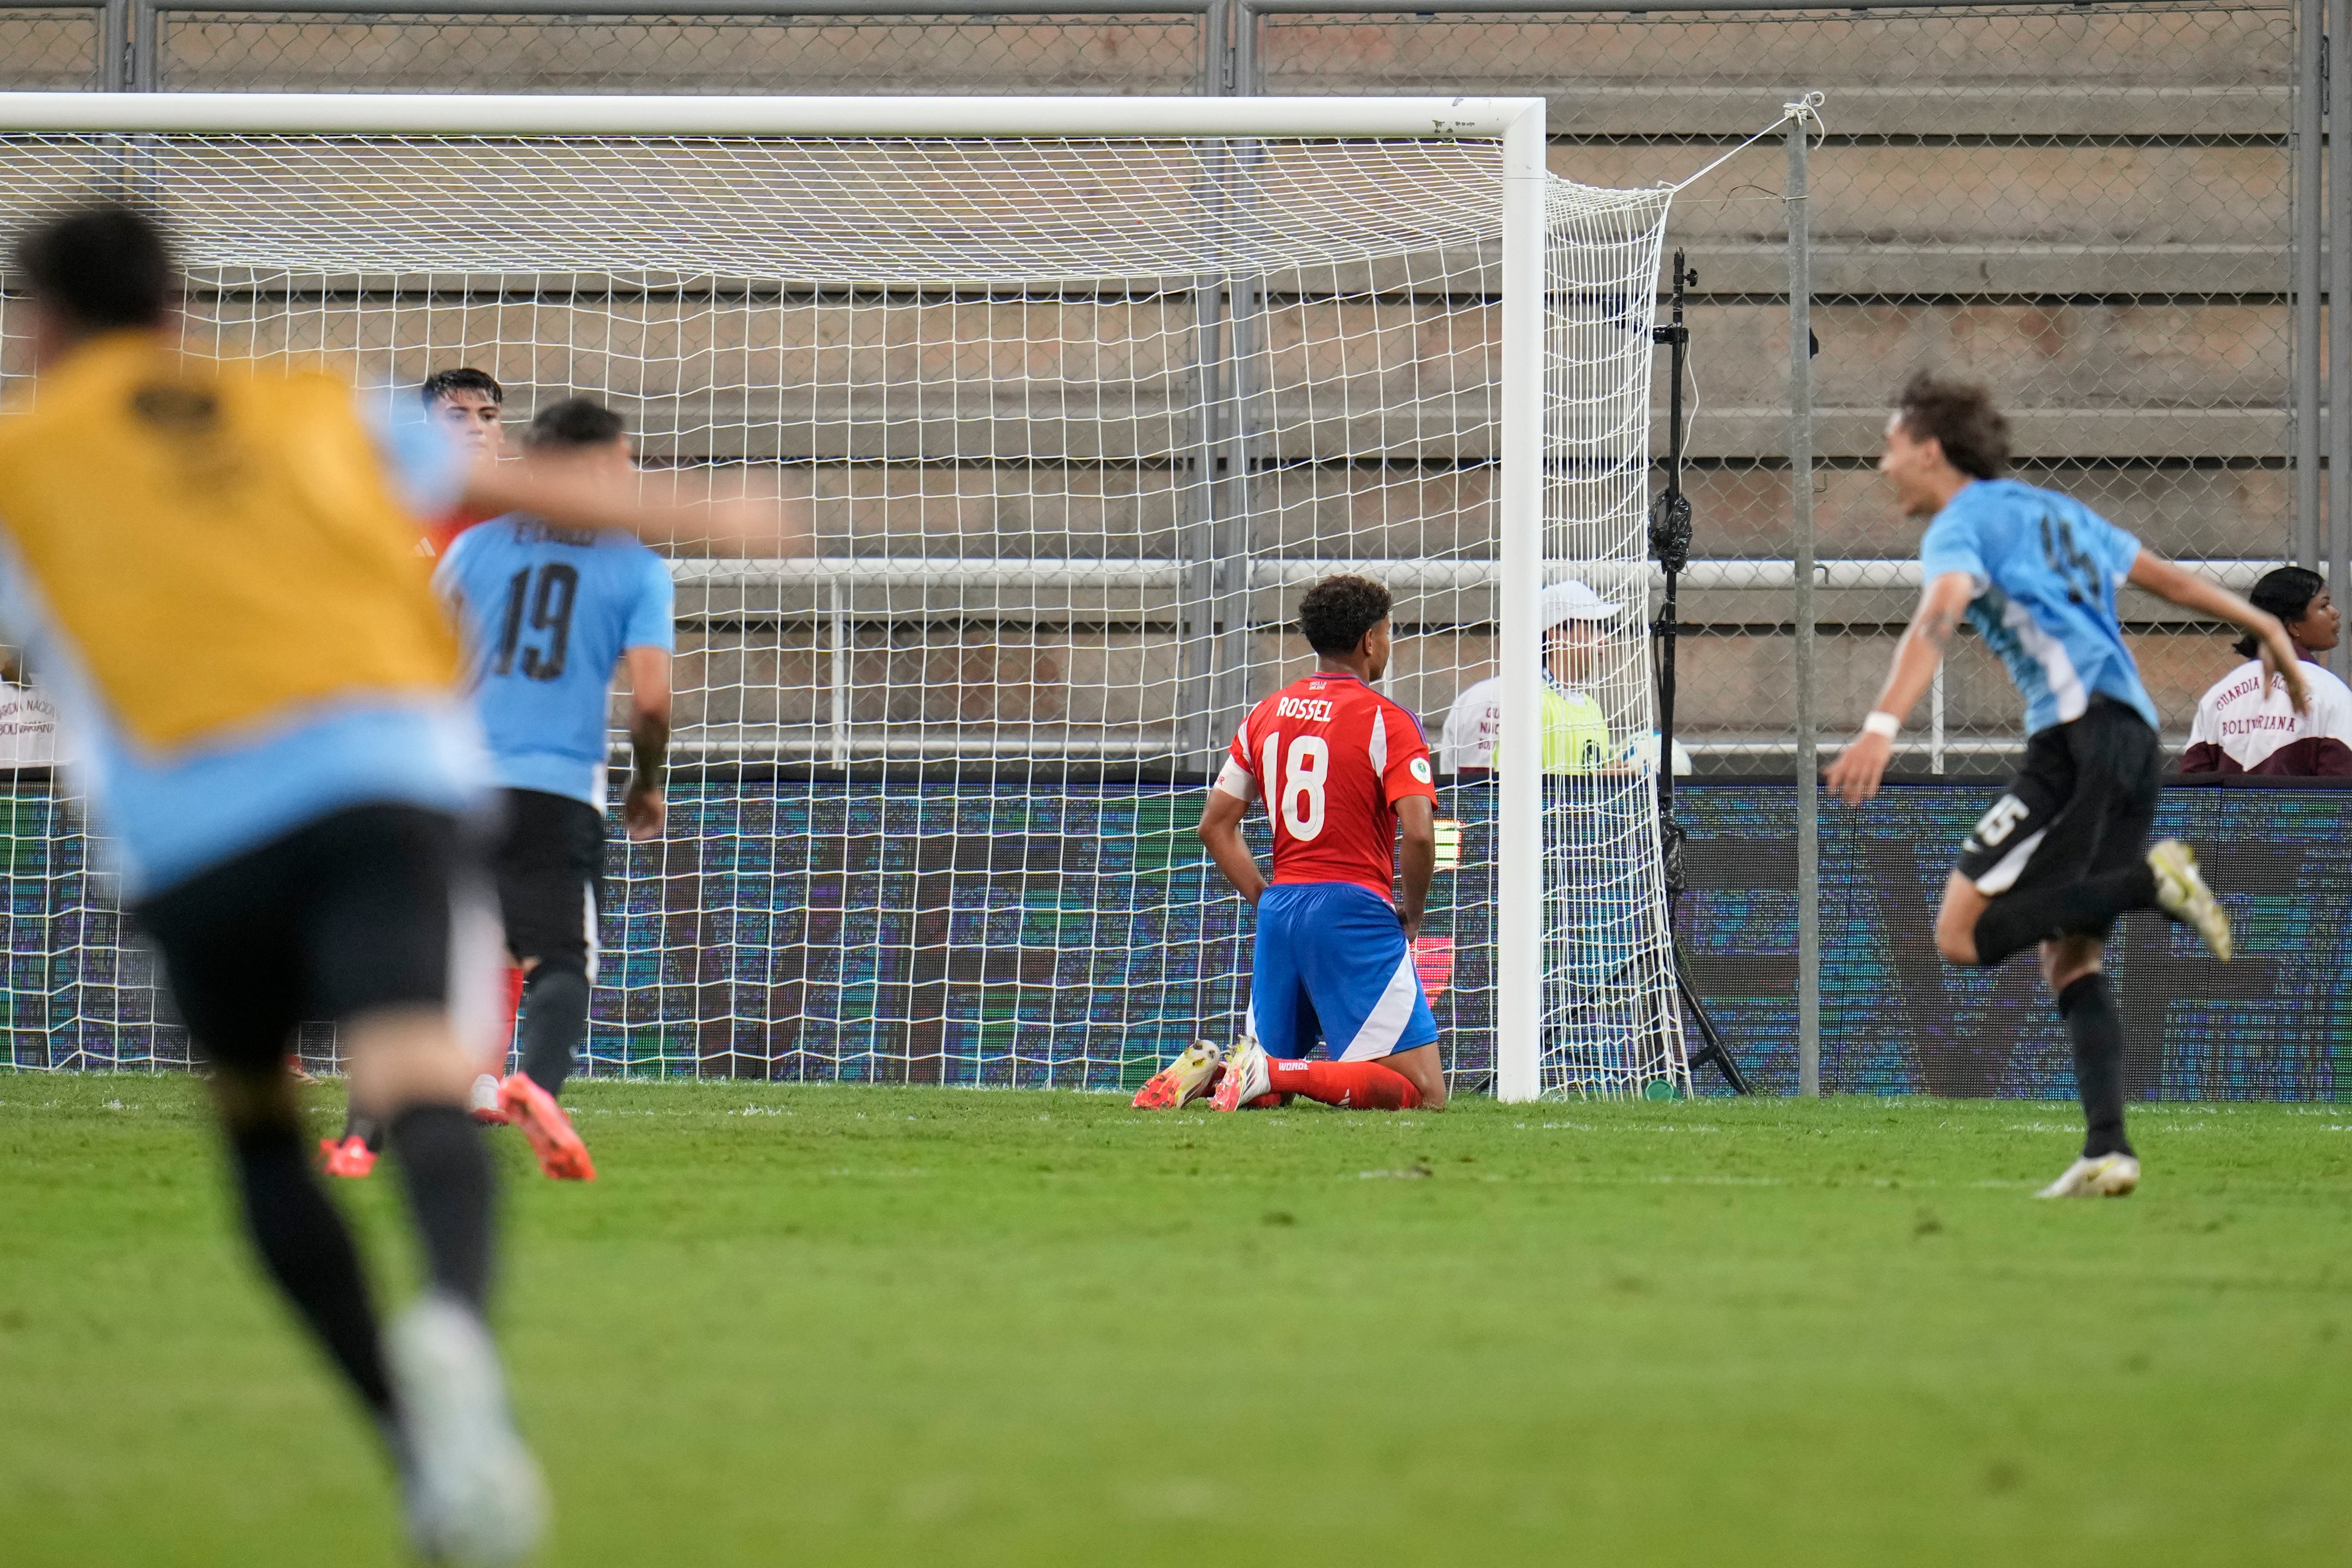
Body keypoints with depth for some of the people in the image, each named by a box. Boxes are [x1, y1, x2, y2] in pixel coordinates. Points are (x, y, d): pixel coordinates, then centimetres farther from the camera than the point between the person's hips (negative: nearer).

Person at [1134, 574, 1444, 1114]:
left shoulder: (1266, 715, 13)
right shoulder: (1387, 722, -6)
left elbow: (1215, 826, 14)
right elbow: (1419, 834, -16)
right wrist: (1411, 916, 0)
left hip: (1280, 911, 6)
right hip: (1354, 912, -6)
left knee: (1267, 1075, 21)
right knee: (1424, 1093, -9)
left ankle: (1206, 1070, -12)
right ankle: (1274, 1072, -25)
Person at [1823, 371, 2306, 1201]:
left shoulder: (1963, 525, 0)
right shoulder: (2052, 511, 25)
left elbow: (1937, 620, -19)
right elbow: (2166, 577, 33)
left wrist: (1883, 728, -32)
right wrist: (2263, 626, 47)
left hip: (2075, 734, -9)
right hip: (2136, 733, 9)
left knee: (1964, 933, -12)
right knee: (2070, 957, 10)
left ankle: (2151, 879, -20)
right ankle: (2107, 1150, -4)